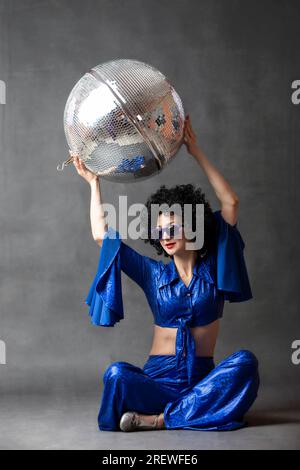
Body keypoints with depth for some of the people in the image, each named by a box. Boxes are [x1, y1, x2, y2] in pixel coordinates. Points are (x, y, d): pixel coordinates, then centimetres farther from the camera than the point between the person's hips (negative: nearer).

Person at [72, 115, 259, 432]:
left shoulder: (214, 268, 5)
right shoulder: (154, 273, 9)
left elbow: (230, 203, -3)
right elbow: (102, 235, 6)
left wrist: (196, 153, -4)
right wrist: (94, 182, 10)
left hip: (203, 377, 1)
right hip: (158, 377, -1)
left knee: (245, 361, -32)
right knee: (116, 375, -32)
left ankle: (161, 418, -28)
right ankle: (196, 411, -21)